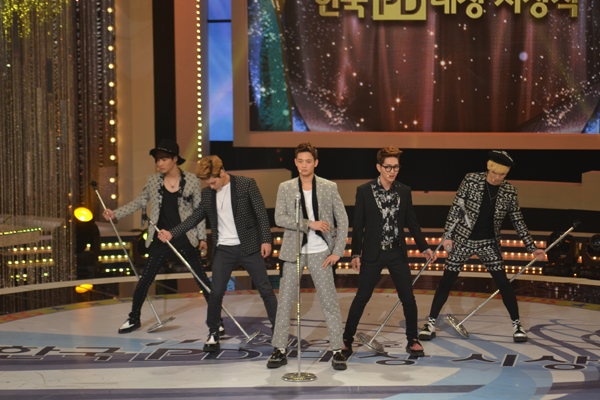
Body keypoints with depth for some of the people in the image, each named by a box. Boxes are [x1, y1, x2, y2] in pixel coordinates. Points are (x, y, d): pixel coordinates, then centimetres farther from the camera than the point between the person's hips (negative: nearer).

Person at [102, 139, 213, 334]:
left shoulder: (191, 180, -3)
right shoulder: (153, 180, 3)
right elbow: (139, 202, 13)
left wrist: (202, 237, -1)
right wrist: (115, 214, 3)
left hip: (186, 239, -2)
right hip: (161, 240, 2)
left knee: (202, 279, 1)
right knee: (145, 280, 4)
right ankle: (134, 319, 23)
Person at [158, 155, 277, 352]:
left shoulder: (246, 184, -8)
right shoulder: (207, 193, 4)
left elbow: (261, 212, -7)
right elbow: (196, 217, 14)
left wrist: (266, 240, -12)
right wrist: (172, 233, 7)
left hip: (248, 246, -3)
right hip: (223, 249, 3)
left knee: (265, 289, 2)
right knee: (216, 292, -1)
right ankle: (213, 334, 15)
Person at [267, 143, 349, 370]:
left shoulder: (329, 188, 1)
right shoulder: (285, 188, 3)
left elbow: (342, 219, 3)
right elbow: (279, 218, -7)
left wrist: (338, 251, -4)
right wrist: (309, 224, -16)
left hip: (320, 253, -1)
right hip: (293, 252, 1)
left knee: (330, 302, -1)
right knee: (285, 302, 3)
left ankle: (337, 350, 8)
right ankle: (280, 350, 12)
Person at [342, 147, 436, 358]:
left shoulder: (404, 191, 4)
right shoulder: (364, 191, -4)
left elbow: (412, 223, 11)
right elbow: (358, 225, -2)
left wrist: (424, 248, 5)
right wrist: (356, 254, -6)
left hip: (397, 253, 3)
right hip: (373, 254, -2)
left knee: (408, 298, 2)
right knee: (361, 299, 1)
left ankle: (412, 341, 17)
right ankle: (347, 341, 12)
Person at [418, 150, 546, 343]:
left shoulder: (509, 191, -4)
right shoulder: (471, 180, -9)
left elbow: (518, 221, 5)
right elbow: (456, 208, -4)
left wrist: (532, 248, 4)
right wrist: (448, 235, -8)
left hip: (489, 244, 1)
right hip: (463, 241, -1)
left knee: (503, 283, -1)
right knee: (446, 282, 2)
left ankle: (517, 324, 16)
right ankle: (430, 323, 15)